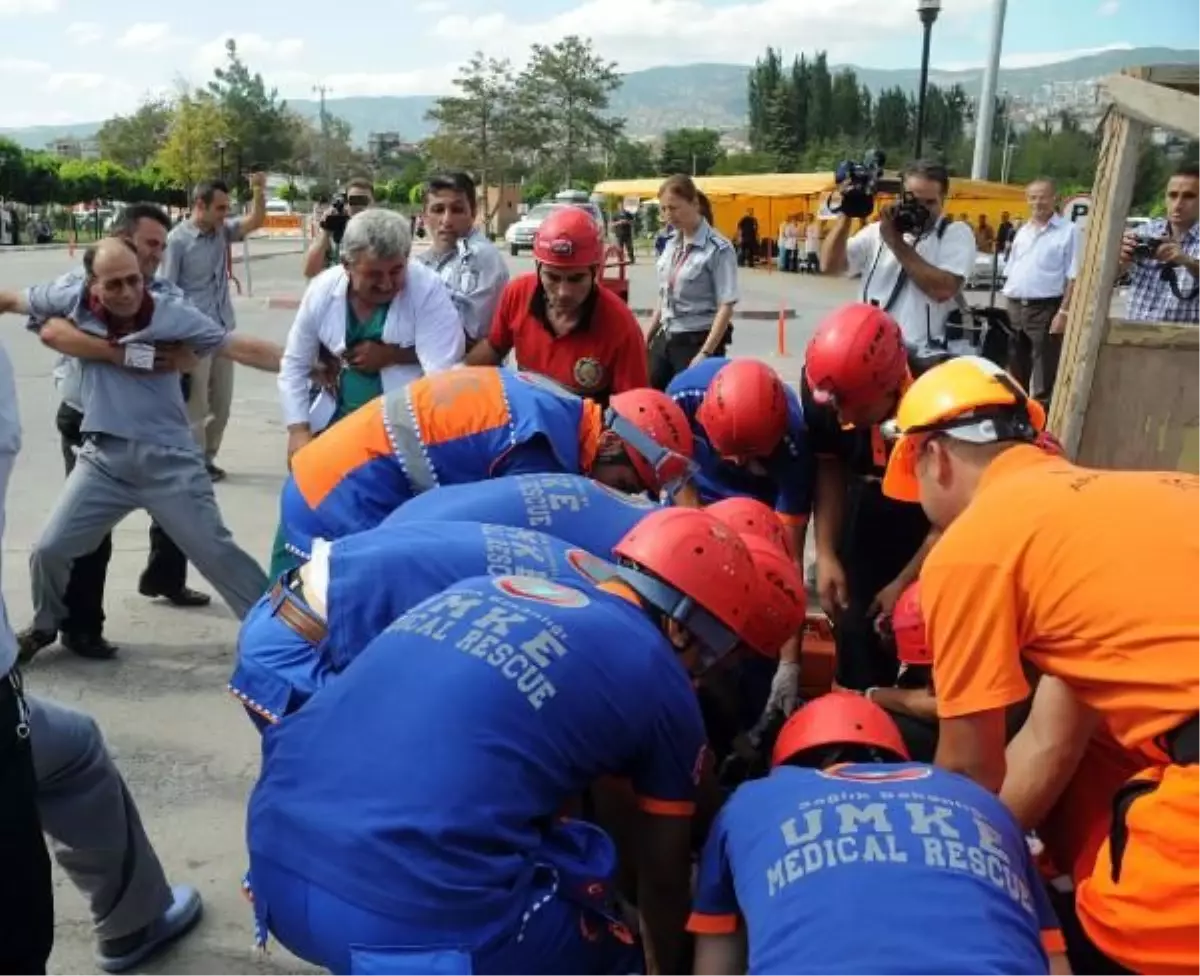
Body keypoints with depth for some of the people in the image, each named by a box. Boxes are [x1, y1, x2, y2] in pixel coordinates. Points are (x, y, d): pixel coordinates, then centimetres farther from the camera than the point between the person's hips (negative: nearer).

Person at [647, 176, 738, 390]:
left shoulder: (718, 249, -13)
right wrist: (646, 339, 15)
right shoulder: (671, 245, 8)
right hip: (665, 340, 7)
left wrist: (705, 353, -22)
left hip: (697, 341, -7)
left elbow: (726, 307, -16)